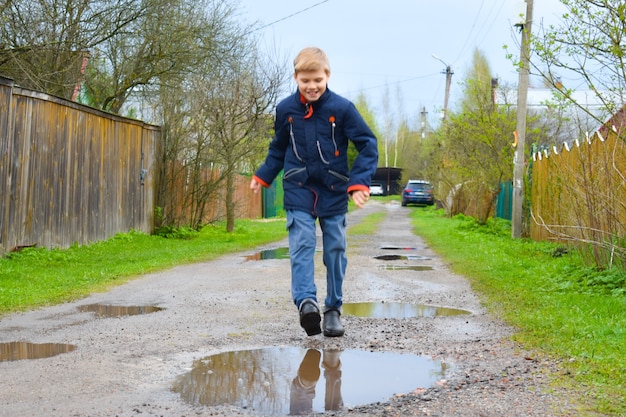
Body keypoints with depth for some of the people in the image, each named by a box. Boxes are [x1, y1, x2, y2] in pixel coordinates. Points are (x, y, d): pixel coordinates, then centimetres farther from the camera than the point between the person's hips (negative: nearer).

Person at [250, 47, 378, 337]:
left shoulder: (342, 108, -10)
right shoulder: (285, 109, -1)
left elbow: (368, 145, -6)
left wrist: (360, 182, -16)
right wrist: (262, 177, 12)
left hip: (334, 192, -1)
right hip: (299, 191, 1)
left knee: (335, 250, 5)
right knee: (301, 245, -14)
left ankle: (333, 310, 15)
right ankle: (306, 301, -25)